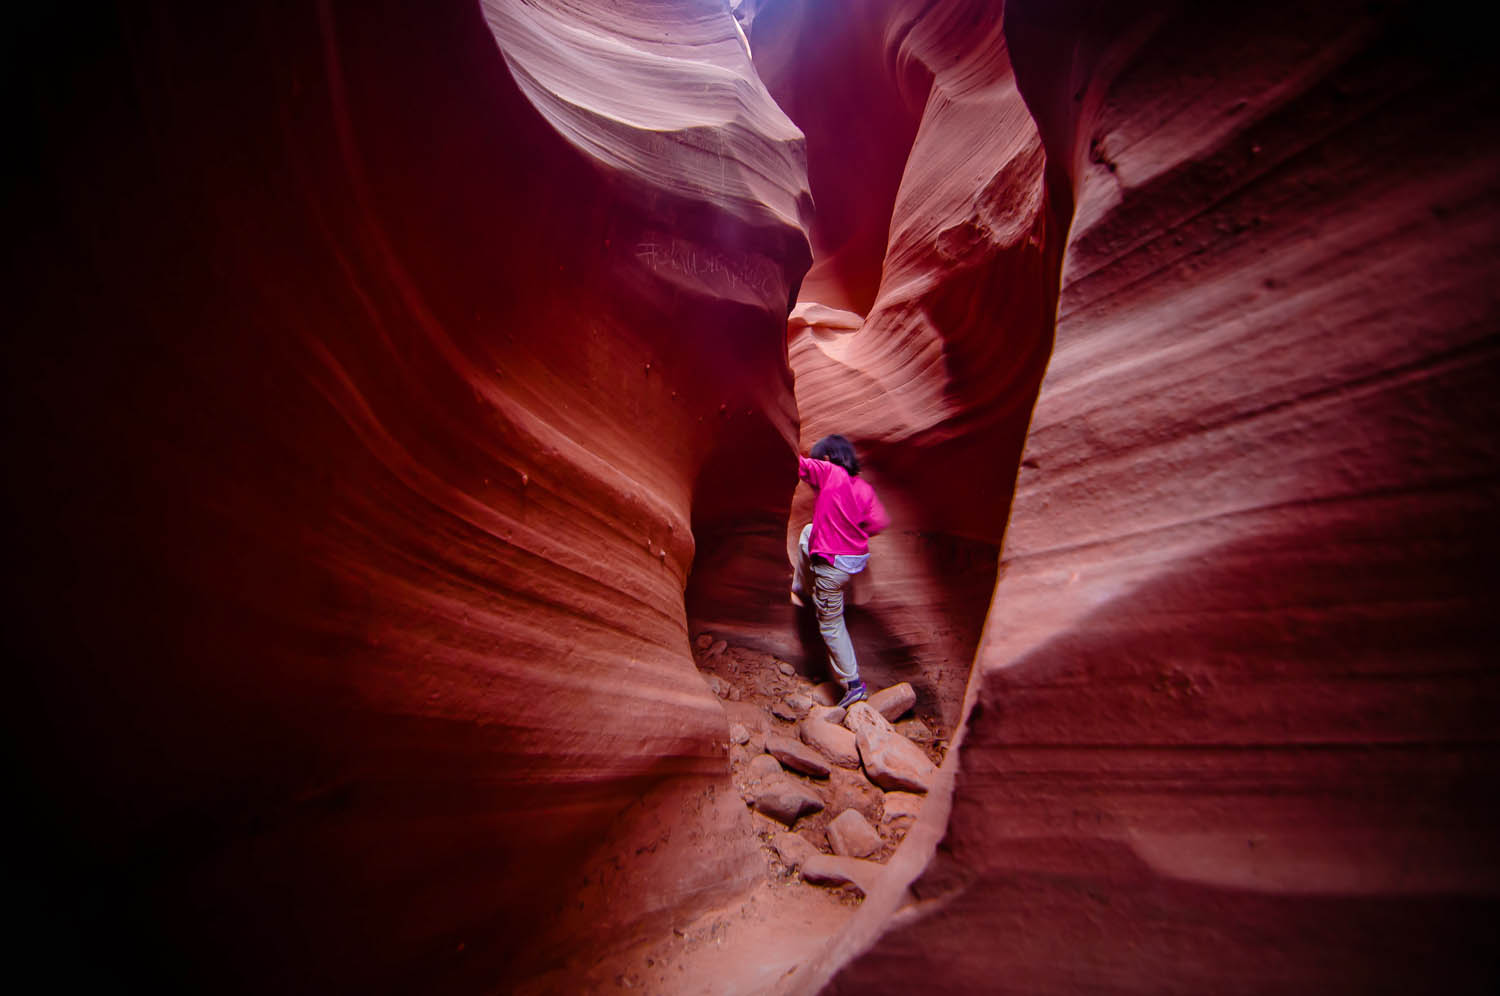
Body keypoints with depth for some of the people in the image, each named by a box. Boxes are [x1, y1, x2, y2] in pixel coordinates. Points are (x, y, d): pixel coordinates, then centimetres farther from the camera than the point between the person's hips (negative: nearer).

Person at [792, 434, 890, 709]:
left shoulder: (830, 472, -12)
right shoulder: (863, 486, 3)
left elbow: (797, 464, -13)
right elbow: (878, 522, -3)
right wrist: (853, 534, 11)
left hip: (832, 563, -8)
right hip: (859, 557, 8)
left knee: (831, 625, 8)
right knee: (807, 532, 31)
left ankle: (853, 685, 14)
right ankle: (801, 590, 46)